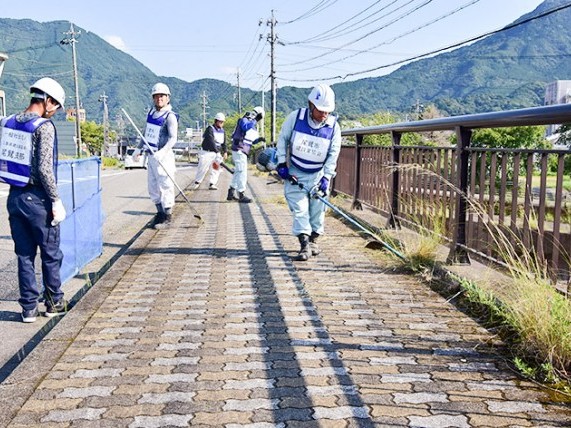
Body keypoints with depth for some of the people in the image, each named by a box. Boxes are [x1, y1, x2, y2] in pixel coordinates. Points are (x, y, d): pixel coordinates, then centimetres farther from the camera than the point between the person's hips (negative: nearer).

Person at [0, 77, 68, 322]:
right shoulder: (44, 127, -14)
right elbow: (44, 168, -20)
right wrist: (56, 201, -14)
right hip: (37, 199, -6)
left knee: (24, 255, 12)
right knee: (51, 254, 10)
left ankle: (29, 307, 16)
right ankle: (54, 303, 21)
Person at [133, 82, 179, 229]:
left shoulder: (170, 116, -12)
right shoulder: (151, 113, 11)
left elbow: (173, 138, -21)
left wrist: (162, 152, -34)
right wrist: (139, 149, 22)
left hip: (163, 156, -8)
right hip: (151, 155, 8)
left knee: (165, 186, -4)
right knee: (152, 187, 14)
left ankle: (167, 217, 5)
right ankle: (160, 213, 27)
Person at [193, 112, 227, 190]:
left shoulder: (222, 131, 10)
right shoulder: (210, 129, -14)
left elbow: (224, 143, 17)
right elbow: (211, 141, -25)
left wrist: (225, 152, 3)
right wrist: (217, 151, -33)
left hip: (217, 152, 6)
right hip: (207, 152, -6)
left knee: (216, 169, -3)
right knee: (203, 168, -3)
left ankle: (212, 184, 3)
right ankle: (197, 182, 14)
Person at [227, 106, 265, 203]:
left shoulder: (253, 124, 18)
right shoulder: (244, 120, -8)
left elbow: (252, 140, 21)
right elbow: (245, 127, -32)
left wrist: (259, 139, 3)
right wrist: (254, 120, -24)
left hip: (243, 151, 10)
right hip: (239, 149, -10)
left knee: (238, 172, 15)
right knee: (242, 172, -7)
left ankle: (231, 193, 23)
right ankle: (241, 195, -1)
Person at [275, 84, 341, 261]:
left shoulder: (334, 126, -10)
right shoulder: (295, 117, -13)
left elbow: (333, 154, -7)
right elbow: (283, 139, 0)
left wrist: (326, 177, -15)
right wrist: (282, 164, -4)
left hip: (318, 174, 1)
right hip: (294, 173, -1)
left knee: (317, 209, 5)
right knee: (299, 208, -8)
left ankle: (313, 240, 25)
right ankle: (305, 245, -9)